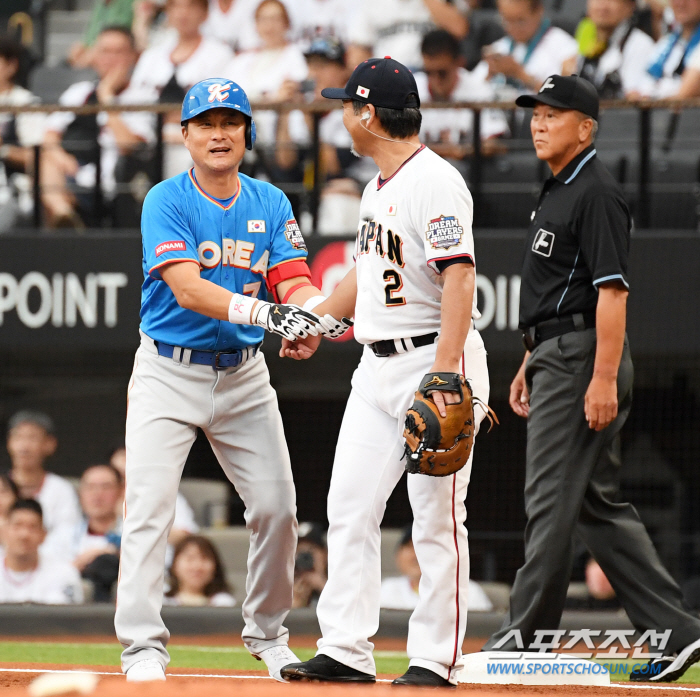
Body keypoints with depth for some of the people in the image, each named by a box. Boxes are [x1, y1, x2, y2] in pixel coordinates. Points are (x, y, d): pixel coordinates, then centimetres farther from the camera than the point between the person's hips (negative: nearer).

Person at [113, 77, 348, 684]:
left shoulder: (270, 204, 4)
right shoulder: (167, 201, -11)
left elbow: (294, 283, -6)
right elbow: (187, 289, -23)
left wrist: (310, 317, -30)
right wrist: (267, 312, -35)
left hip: (244, 376, 4)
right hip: (168, 375, -4)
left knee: (277, 507, 3)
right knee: (150, 509, -13)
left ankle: (267, 634, 22)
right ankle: (143, 647, -10)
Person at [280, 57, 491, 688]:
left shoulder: (435, 182, -16)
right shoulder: (379, 187, 15)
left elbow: (459, 278, -23)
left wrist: (443, 374, -30)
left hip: (435, 357, -10)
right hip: (378, 367, 10)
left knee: (438, 518, -4)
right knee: (349, 509, 6)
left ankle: (435, 661, -1)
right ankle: (346, 652, 8)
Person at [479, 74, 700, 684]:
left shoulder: (597, 194, -13)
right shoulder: (557, 193, 19)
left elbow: (611, 289, -20)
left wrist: (604, 377, -25)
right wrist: (531, 363, 23)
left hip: (583, 357, -11)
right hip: (556, 357, 11)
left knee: (552, 498, -8)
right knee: (598, 504, 10)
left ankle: (527, 635, -5)